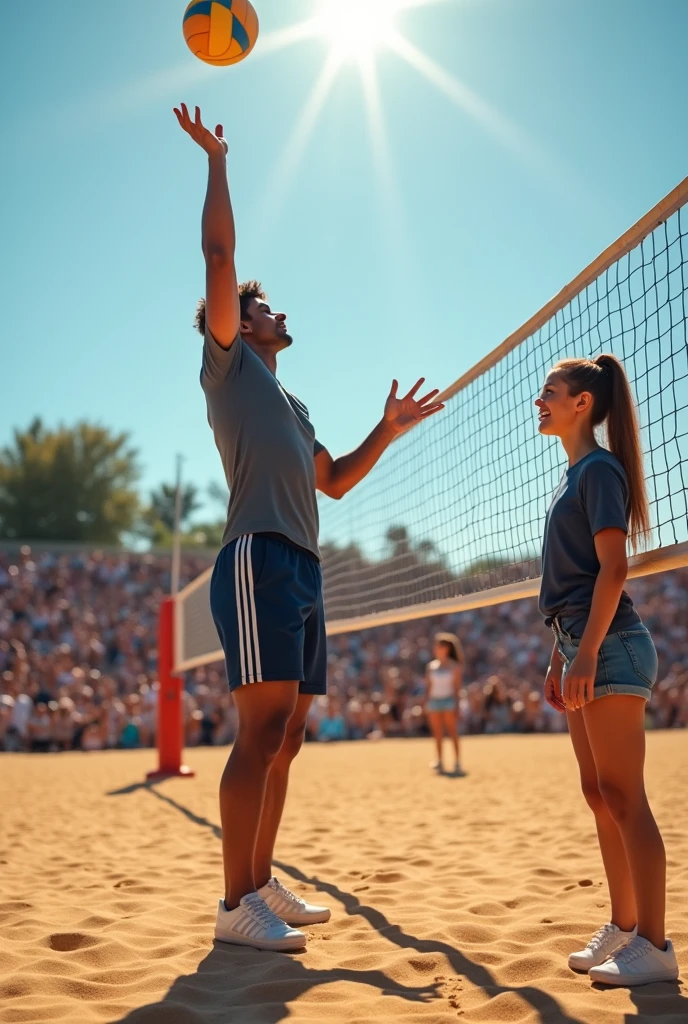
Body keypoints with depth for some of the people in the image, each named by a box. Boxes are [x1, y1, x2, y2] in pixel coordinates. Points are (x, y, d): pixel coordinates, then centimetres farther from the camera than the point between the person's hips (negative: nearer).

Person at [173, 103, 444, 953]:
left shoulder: (287, 401, 29)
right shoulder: (228, 364, 8)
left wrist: (386, 431, 27)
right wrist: (216, 160, 4)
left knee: (284, 739, 9)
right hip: (259, 559, -8)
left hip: (302, 567, 9)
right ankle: (236, 906, -7)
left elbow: (334, 480, 34)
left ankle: (261, 884, 18)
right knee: (261, 733, -13)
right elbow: (219, 256, -1)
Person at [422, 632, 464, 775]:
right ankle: (440, 762, 10)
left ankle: (457, 763, -6)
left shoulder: (454, 666, 0)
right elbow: (428, 686, 11)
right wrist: (426, 704, 6)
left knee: (452, 732, -8)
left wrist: (457, 705, -9)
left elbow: (457, 686, -3)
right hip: (434, 701, 4)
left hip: (449, 700, -4)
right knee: (437, 734, 4)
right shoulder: (431, 666, 10)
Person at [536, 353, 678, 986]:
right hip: (582, 646, 10)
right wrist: (560, 656, 21)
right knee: (599, 795, 12)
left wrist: (588, 653, -22)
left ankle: (654, 946, -2)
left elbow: (613, 567, -16)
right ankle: (624, 928, 21)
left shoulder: (600, 467, -7)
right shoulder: (575, 476, 19)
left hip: (610, 646, -10)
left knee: (623, 796, -8)